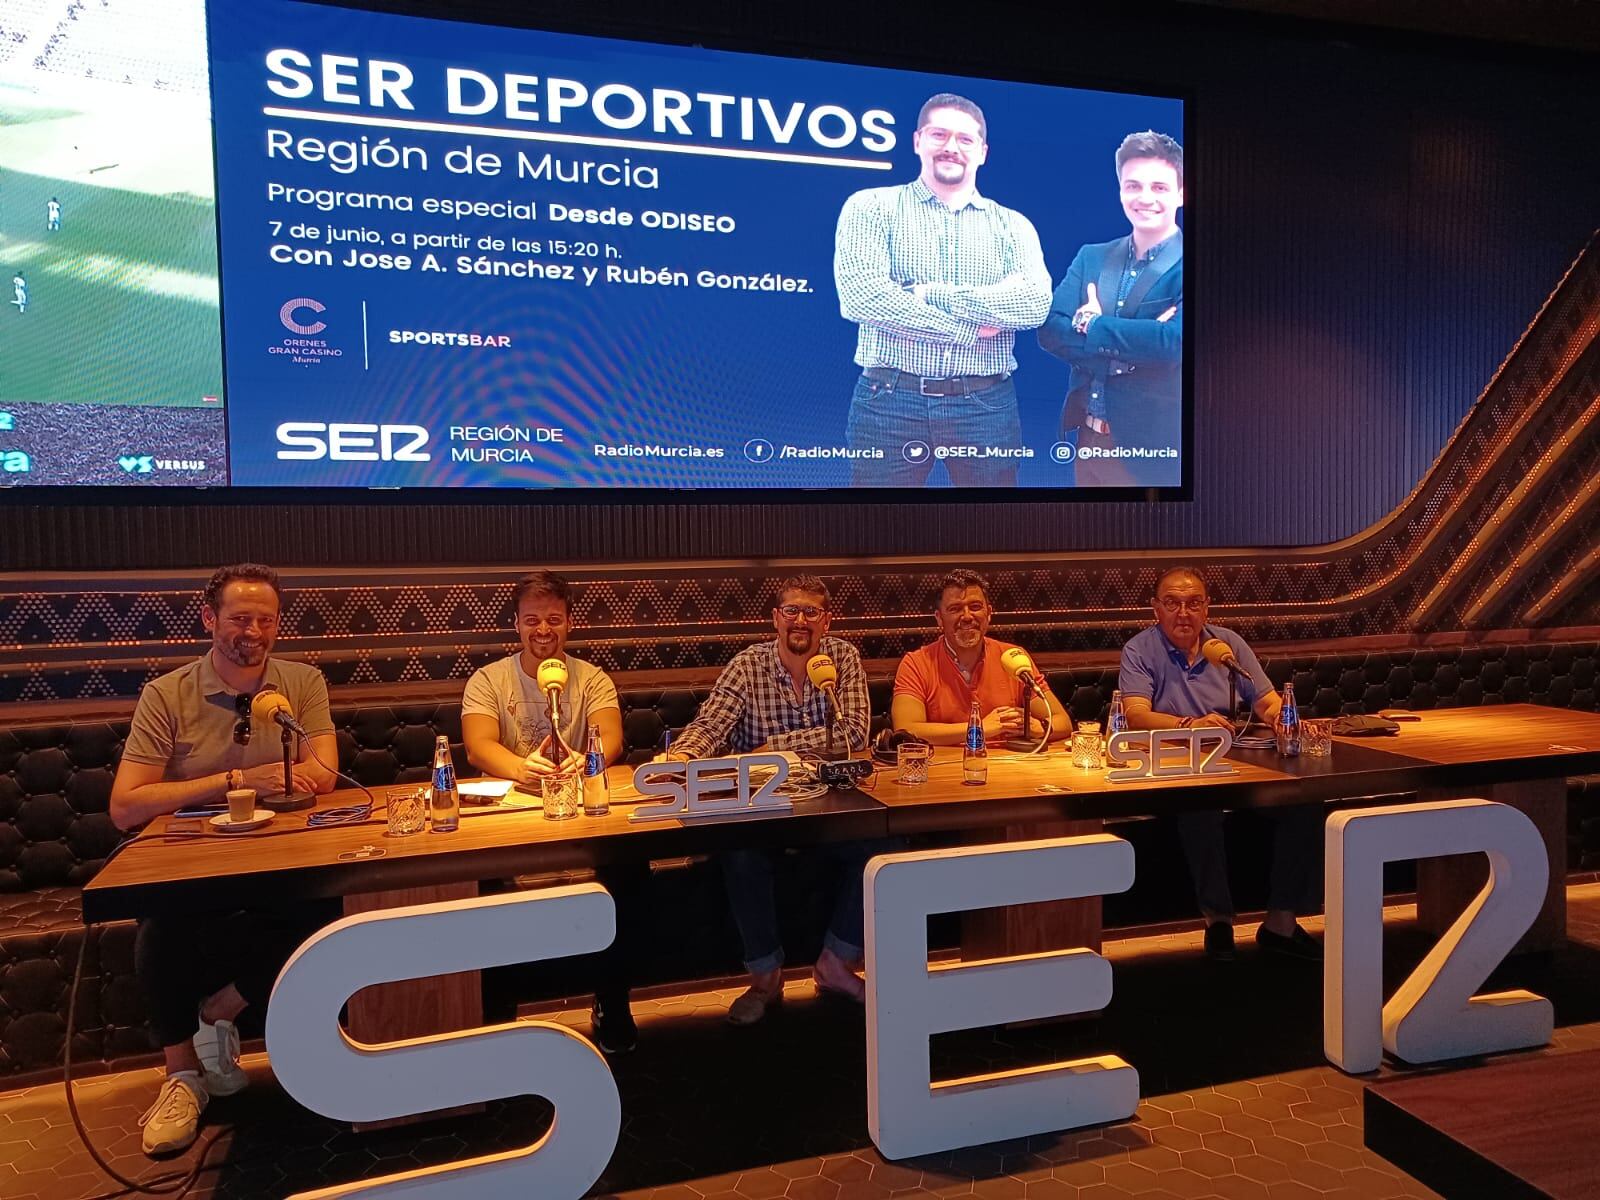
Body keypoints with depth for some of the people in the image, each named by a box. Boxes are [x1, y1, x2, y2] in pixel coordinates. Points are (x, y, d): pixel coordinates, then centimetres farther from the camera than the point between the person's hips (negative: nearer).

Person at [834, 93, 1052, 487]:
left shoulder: (1013, 225, 12)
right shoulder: (871, 207, 5)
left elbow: (1036, 303, -6)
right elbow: (860, 296, -12)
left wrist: (930, 294, -13)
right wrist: (970, 329, -9)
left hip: (987, 406, 2)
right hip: (890, 402, -2)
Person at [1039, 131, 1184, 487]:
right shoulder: (1091, 258, 7)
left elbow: (1174, 341, -24)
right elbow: (1049, 330, -5)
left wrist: (1090, 324, -13)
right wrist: (1134, 344, -18)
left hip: (1155, 446, -4)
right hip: (1088, 439, 5)